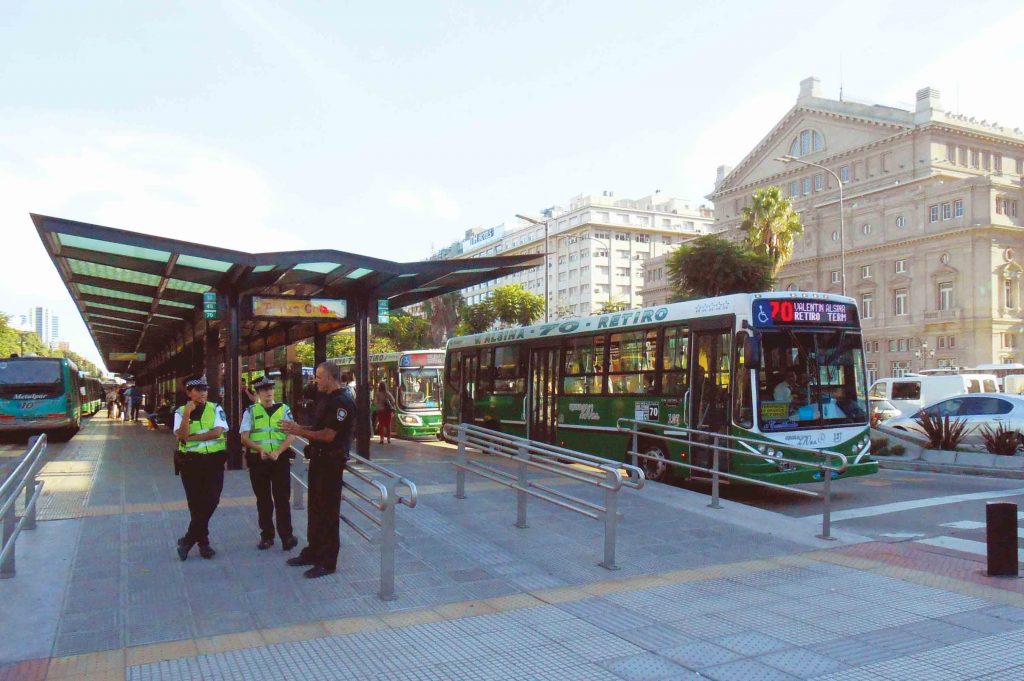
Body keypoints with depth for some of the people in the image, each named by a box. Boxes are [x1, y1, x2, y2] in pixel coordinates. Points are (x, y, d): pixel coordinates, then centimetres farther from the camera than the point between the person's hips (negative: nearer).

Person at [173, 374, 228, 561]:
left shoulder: (215, 409, 1)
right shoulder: (181, 412, 3)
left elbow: (217, 432, -13)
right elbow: (181, 435, -13)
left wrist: (191, 437, -13)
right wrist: (188, 412, -21)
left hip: (214, 461, 0)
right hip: (191, 462, 0)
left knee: (210, 502, -6)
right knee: (196, 504, 6)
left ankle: (187, 541, 8)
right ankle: (203, 542, 20)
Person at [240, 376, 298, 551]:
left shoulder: (283, 409, 5)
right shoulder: (251, 411, 5)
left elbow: (291, 435, -2)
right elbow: (244, 438, 0)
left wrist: (277, 452, -16)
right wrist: (260, 449, -17)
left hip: (280, 459, -1)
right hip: (258, 460, 1)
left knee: (282, 499, -1)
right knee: (263, 500, 10)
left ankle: (286, 536, 4)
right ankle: (266, 536, 20)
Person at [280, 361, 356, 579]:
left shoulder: (343, 402, -18)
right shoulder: (325, 399, 13)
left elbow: (329, 435, -22)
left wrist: (300, 431, -16)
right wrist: (297, 428, 4)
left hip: (331, 461, -10)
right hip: (319, 458, 10)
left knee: (327, 511, -2)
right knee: (315, 507, 17)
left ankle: (327, 562, 6)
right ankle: (313, 552, 30)